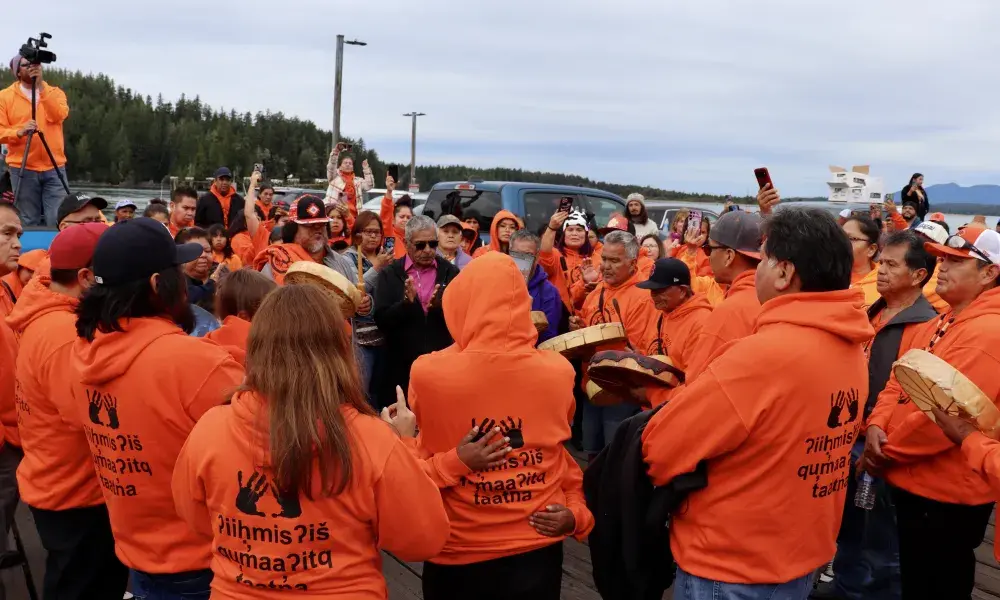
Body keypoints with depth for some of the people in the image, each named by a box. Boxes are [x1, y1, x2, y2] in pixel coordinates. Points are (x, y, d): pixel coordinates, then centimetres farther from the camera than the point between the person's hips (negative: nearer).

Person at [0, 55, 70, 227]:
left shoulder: (55, 92, 10)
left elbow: (59, 116, -11)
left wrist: (41, 86, -14)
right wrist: (19, 132, -20)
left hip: (55, 168, 1)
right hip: (22, 169, -1)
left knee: (58, 221, -5)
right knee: (29, 223, 0)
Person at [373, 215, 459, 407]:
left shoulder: (451, 272, 4)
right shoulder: (389, 274, 2)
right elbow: (381, 321, -5)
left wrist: (441, 307, -20)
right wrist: (406, 302, -21)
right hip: (402, 367, 0)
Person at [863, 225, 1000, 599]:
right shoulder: (941, 323, 11)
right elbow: (899, 380, 11)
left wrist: (885, 453, -16)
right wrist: (877, 426, -9)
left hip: (946, 497, -9)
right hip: (913, 484, 9)